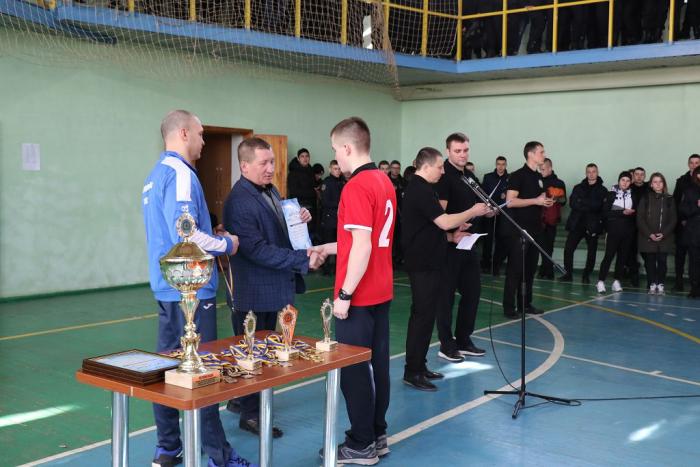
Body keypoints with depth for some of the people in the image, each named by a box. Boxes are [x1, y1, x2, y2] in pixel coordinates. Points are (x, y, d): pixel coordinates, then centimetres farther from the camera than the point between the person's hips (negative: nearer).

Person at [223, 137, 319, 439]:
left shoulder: (270, 191, 9)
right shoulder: (239, 201, -20)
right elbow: (258, 249, -25)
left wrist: (299, 220, -2)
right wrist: (303, 260, -25)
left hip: (273, 286, 9)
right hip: (254, 291, -9)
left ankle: (242, 400, 36)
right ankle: (250, 414, 18)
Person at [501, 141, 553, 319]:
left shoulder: (539, 177, 15)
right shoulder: (518, 176, -10)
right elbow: (510, 202, -18)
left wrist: (546, 202, 5)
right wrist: (536, 200, -19)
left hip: (534, 229, 8)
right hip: (518, 230, -8)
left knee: (530, 268, 11)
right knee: (515, 269, -6)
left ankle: (525, 304, 20)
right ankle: (509, 308, -2)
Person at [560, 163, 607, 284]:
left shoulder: (602, 190, 4)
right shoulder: (578, 188, 10)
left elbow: (598, 206, -11)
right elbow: (572, 204, -4)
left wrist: (582, 202, -13)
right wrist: (590, 206, -12)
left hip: (593, 226, -1)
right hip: (576, 224, 1)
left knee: (592, 252, 4)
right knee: (568, 249, -6)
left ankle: (586, 275, 17)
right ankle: (568, 273, 6)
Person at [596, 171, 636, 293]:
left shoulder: (632, 195, 9)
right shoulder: (611, 194, 0)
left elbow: (635, 211, 13)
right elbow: (606, 212, -7)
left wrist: (631, 213, -7)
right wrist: (622, 212, -13)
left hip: (627, 231, 3)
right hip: (614, 230, -3)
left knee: (622, 256, 5)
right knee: (609, 255, -7)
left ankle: (617, 281, 12)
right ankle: (601, 281, -6)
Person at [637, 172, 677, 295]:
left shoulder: (669, 199, 5)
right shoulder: (645, 199, 4)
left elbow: (673, 219, 3)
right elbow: (640, 218, -1)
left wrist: (664, 234, -10)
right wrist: (649, 234, -10)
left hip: (664, 238, 0)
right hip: (647, 238, 0)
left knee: (662, 261, -1)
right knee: (649, 262, 0)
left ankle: (661, 284, 8)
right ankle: (652, 285, 7)